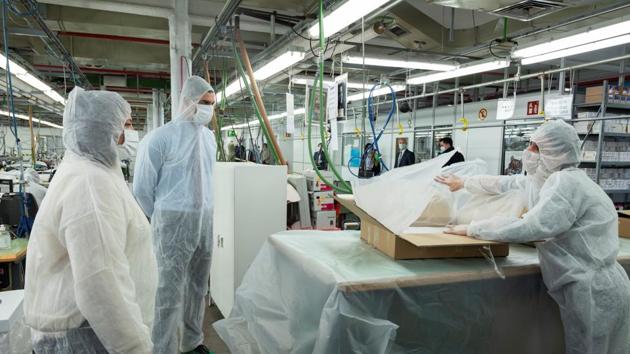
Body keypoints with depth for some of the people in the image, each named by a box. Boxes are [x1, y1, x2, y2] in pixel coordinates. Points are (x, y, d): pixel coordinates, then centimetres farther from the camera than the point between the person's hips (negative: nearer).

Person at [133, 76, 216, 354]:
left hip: (206, 219, 7)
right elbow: (142, 188, -6)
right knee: (171, 291, 4)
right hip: (174, 221, -6)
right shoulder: (160, 138, -14)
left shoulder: (210, 137, 6)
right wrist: (163, 219, 5)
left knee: (198, 285, 19)